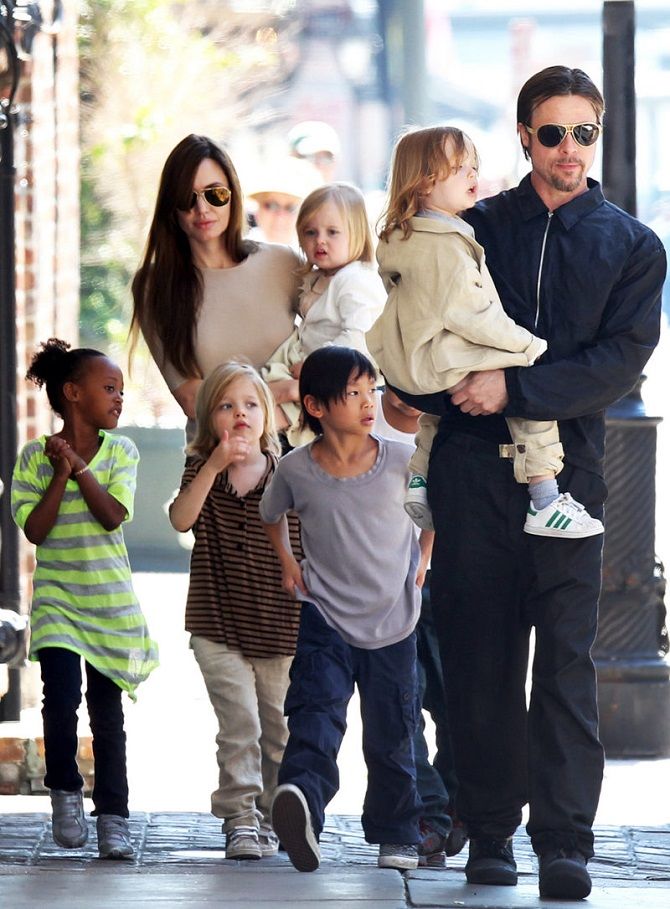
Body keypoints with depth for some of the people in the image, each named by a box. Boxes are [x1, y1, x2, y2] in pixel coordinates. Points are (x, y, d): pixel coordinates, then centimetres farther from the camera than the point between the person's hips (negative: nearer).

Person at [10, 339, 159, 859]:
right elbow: (35, 530, -9)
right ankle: (65, 789, 6)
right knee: (62, 697, -17)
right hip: (57, 599, -1)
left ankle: (113, 815, 12)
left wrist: (78, 465, -16)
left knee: (107, 709, 4)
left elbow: (113, 515, -12)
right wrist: (61, 475, -14)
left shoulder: (120, 452, 2)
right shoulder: (34, 457, -2)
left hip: (110, 602, 2)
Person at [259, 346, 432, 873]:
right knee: (316, 710, -23)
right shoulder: (296, 470, -6)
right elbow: (271, 517, 18)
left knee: (391, 737, 8)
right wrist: (287, 562, 8)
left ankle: (397, 834, 23)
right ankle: (302, 798, -45)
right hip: (325, 618, -1)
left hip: (393, 621, 1)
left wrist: (421, 563, 9)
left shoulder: (401, 461, -7)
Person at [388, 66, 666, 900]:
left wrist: (515, 389, -13)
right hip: (472, 465, 1)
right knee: (480, 657, 1)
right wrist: (454, 392, -5)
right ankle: (489, 833, 7)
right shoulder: (474, 230, 14)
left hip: (568, 467, -1)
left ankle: (564, 843, -12)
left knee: (565, 659, -9)